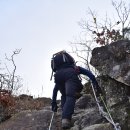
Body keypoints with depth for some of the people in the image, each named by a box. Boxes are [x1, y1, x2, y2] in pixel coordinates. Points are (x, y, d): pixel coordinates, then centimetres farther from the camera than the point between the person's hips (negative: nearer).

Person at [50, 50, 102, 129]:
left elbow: (55, 89, 41)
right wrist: (96, 85, 18)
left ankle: (65, 117, 2)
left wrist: (54, 102, 40)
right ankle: (66, 119, -41)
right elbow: (89, 74, 24)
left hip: (57, 75, 3)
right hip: (70, 72, -3)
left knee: (64, 96, 23)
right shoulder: (77, 68, 43)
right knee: (70, 96, -17)